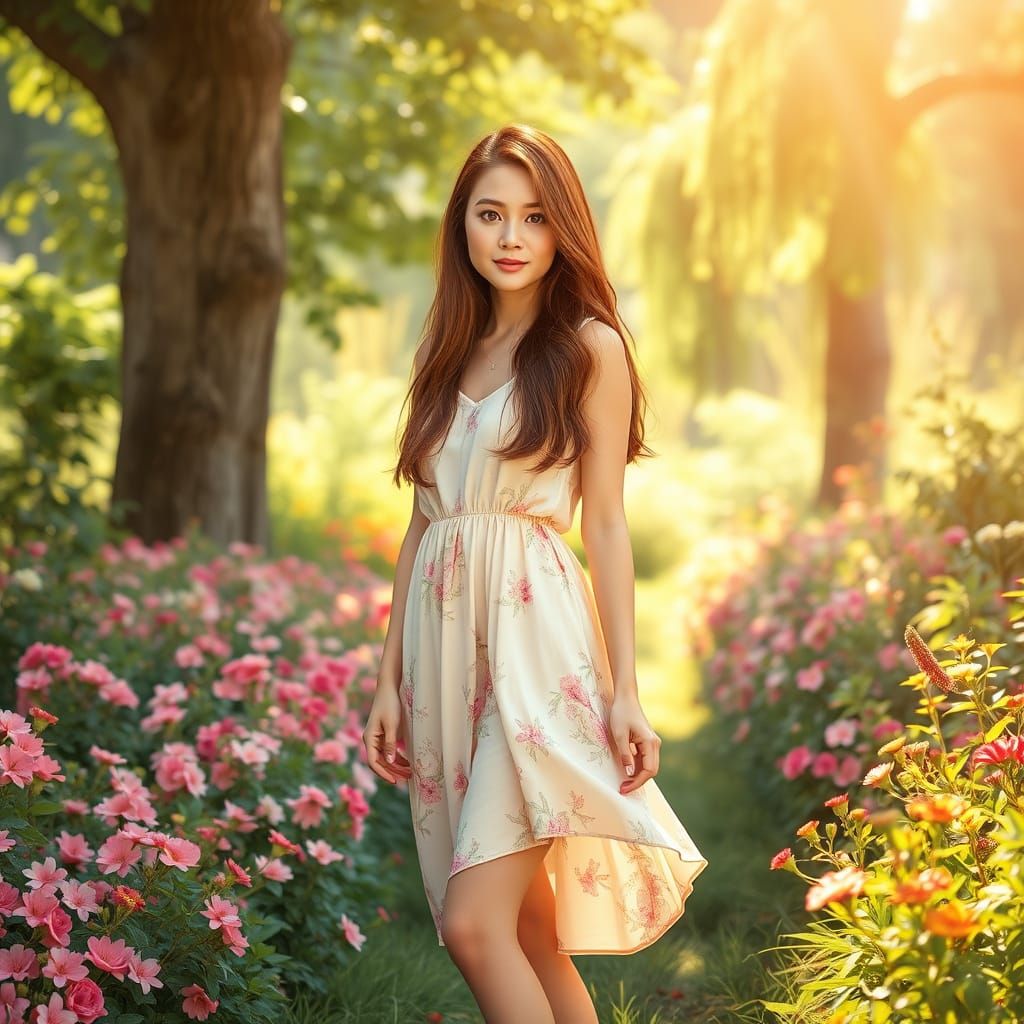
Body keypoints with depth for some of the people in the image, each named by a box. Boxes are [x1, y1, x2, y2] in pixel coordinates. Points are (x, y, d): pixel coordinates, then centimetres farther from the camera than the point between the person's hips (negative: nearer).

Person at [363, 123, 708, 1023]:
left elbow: (608, 525, -3)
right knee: (527, 933, 8)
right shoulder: (451, 353, 16)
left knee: (475, 925, -13)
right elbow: (422, 523, 15)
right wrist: (389, 680, 11)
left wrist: (625, 691, -7)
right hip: (446, 642, 6)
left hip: (537, 645, -6)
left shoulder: (589, 348, 0)